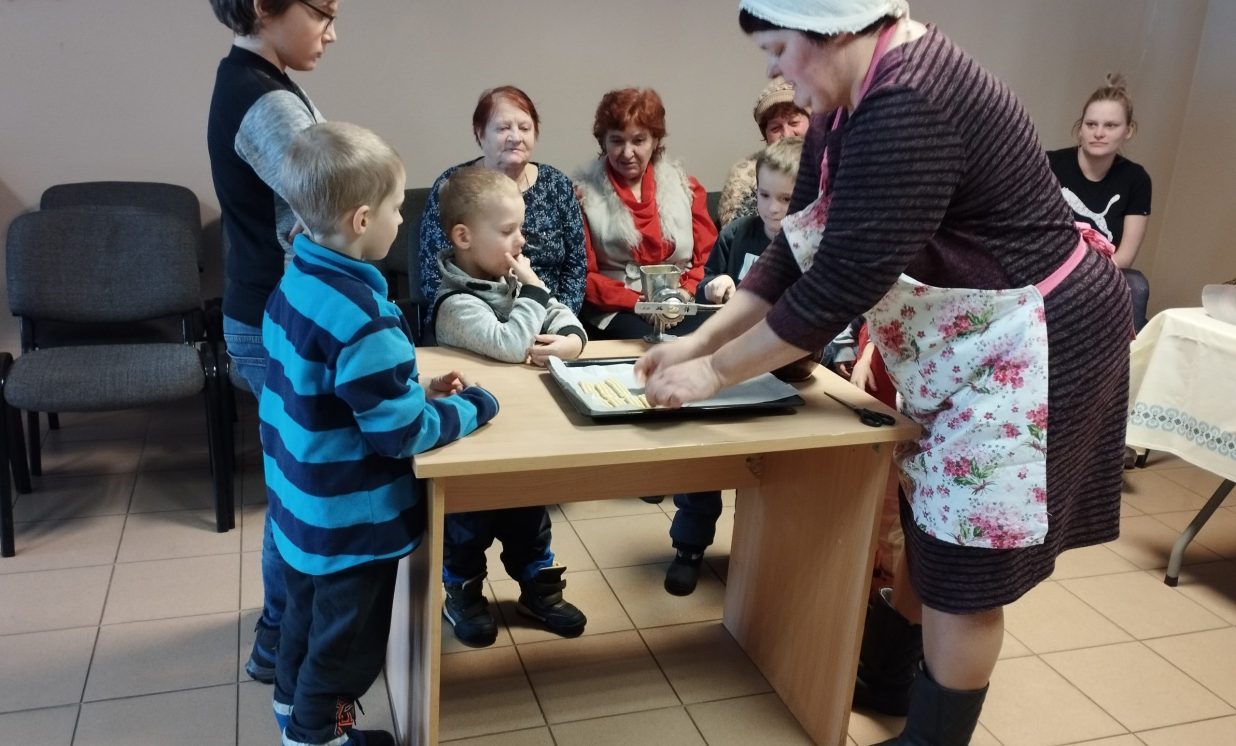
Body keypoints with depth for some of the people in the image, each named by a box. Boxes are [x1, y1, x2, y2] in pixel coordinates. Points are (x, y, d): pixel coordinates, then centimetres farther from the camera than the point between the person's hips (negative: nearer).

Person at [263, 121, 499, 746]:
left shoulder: (296, 279, -2)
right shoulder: (362, 317, -31)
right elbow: (403, 434, -26)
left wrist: (417, 388, 4)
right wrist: (473, 406, -10)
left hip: (301, 497, 9)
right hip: (351, 517, -9)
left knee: (307, 612, 30)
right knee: (347, 640, 15)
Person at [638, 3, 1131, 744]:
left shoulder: (907, 108, -30)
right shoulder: (852, 102, 2)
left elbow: (843, 281, -29)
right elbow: (799, 253, 4)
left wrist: (715, 372, -20)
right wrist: (699, 340, -2)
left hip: (1032, 342, -9)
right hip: (961, 344, 9)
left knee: (965, 556, 3)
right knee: (928, 518, 21)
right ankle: (893, 667, 42)